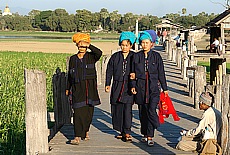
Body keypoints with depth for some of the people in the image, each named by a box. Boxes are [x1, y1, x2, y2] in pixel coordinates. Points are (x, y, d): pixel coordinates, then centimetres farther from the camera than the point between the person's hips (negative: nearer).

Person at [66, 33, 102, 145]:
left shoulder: (91, 57, 5)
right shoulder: (73, 59, 12)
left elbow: (99, 53, -18)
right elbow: (70, 75, 17)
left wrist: (89, 45, -13)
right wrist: (68, 88, 17)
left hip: (90, 88, 0)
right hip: (77, 88, 0)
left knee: (89, 111, 6)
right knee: (78, 111, -9)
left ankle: (85, 131, 27)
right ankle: (77, 137, -12)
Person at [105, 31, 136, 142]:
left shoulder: (134, 57, 3)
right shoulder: (115, 57, 8)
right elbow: (109, 71, 11)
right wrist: (107, 84, 6)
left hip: (129, 86, -3)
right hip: (117, 86, 3)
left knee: (127, 108, -11)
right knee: (117, 109, 5)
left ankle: (127, 132, -8)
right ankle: (122, 131, 17)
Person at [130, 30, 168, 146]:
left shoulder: (156, 56, 2)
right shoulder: (137, 56, 6)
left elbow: (161, 73, 5)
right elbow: (133, 73, 10)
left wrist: (164, 88, 6)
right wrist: (133, 86, 0)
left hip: (153, 87, -2)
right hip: (140, 87, 2)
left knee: (151, 110, -14)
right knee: (142, 112, 8)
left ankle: (150, 136, -9)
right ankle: (145, 134, 22)